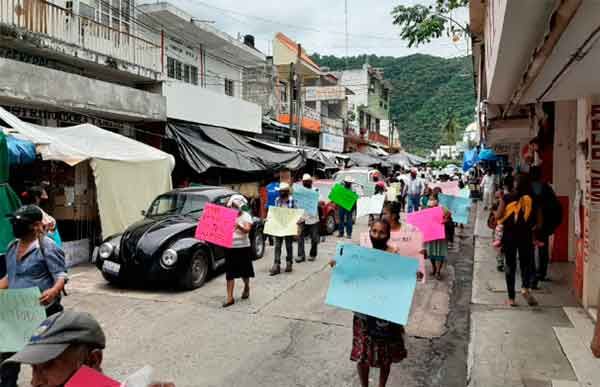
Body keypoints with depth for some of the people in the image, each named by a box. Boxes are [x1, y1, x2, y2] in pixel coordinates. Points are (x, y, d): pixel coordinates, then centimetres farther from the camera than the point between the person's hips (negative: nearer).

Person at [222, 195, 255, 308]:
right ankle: (230, 297, 1)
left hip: (243, 247, -3)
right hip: (230, 248, 3)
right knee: (230, 273, -1)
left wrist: (239, 226, -42)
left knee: (244, 271, 13)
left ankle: (246, 287, 41)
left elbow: (247, 230, -23)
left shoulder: (246, 216, -7)